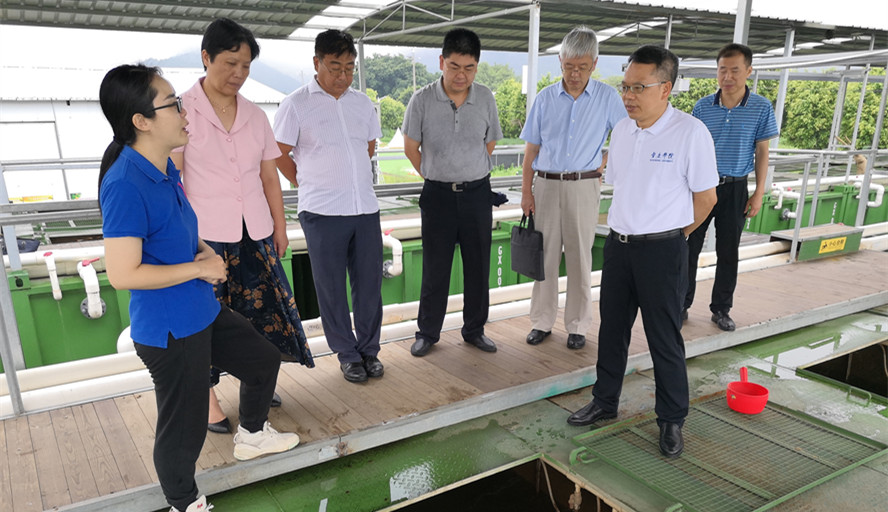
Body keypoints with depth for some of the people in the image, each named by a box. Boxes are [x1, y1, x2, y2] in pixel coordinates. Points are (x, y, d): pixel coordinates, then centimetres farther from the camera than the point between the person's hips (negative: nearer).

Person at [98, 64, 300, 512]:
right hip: (169, 332, -9)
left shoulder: (165, 168, 3)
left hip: (203, 312, 9)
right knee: (184, 429, 8)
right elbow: (122, 274, -28)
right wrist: (200, 267, -19)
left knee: (264, 359, 24)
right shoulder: (125, 185, -26)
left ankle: (251, 435, 50)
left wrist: (203, 250, 0)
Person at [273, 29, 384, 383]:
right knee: (331, 287, 6)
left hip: (366, 208, 4)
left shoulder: (362, 103, 10)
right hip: (322, 213, -4)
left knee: (369, 282, 9)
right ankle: (347, 355, 21)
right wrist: (311, 185, 4)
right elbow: (280, 155, -1)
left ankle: (369, 349, 26)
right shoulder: (297, 104, -4)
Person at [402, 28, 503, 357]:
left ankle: (474, 330, 25)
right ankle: (428, 332, 21)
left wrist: (469, 175, 11)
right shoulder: (422, 100, -8)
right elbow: (411, 148, 3)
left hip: (477, 192, 2)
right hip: (438, 194, -2)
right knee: (435, 266, 5)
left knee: (478, 265, 9)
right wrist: (436, 176, 8)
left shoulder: (485, 98, -1)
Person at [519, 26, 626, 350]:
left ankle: (577, 326, 15)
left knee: (580, 259, 4)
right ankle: (542, 321, 18)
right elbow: (531, 149, 5)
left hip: (583, 186, -1)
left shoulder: (607, 98, 1)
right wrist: (526, 191, 0)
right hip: (546, 184, 2)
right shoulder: (545, 98, 4)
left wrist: (605, 162, 0)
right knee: (545, 256, 6)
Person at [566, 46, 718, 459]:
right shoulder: (621, 131, 6)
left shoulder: (690, 133, -13)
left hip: (662, 251, -6)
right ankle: (605, 402, 33)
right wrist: (627, 228, 13)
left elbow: (705, 196, -7)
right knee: (612, 329, 16)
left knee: (664, 340, 5)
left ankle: (672, 421, 24)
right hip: (618, 244, 6)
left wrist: (670, 236, 3)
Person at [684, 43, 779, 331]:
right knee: (689, 248, 3)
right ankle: (681, 305, 16)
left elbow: (762, 152, 2)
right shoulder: (703, 107, -2)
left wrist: (759, 193, -2)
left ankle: (721, 309, 22)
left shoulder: (761, 108, -3)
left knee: (728, 253, 9)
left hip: (735, 188, 0)